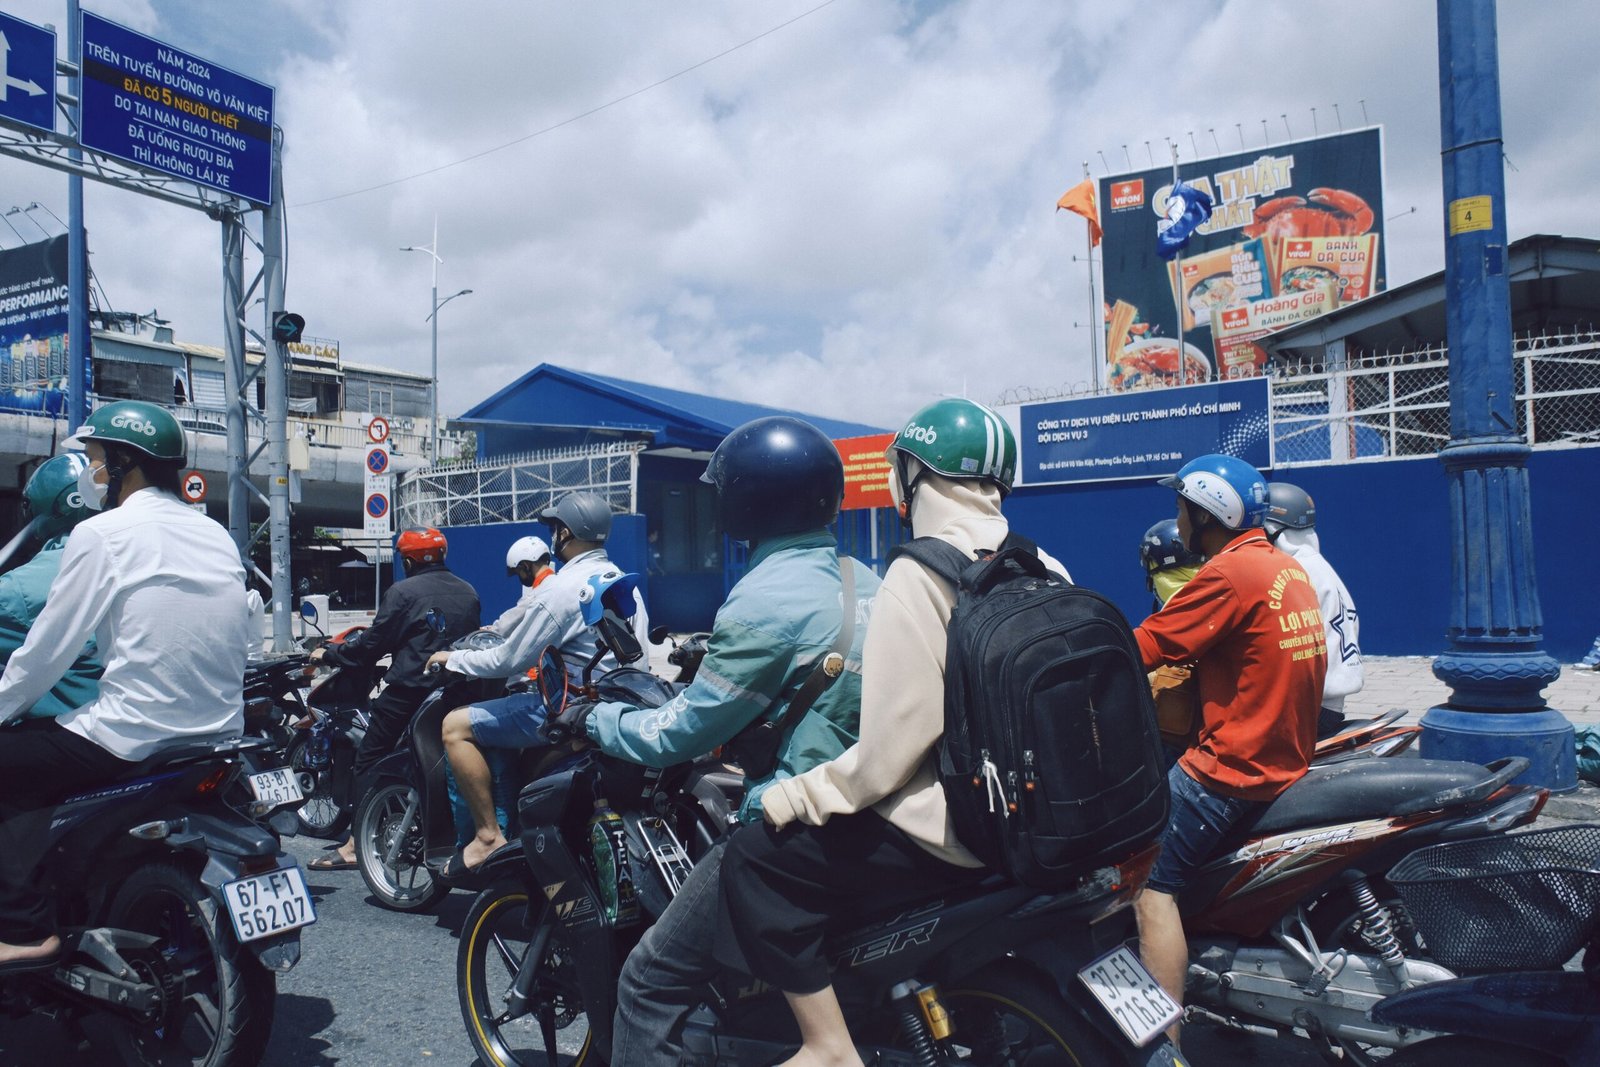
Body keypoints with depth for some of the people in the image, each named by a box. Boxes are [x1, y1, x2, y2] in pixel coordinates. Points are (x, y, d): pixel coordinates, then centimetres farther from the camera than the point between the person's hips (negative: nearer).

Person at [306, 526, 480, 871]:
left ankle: (353, 846, -1)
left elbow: (372, 645, -7)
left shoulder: (402, 592, -8)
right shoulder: (469, 593, 9)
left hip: (408, 690, -6)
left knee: (368, 761, 2)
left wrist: (328, 654, 6)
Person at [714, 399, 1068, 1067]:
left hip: (950, 826, -8)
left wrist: (798, 796, -11)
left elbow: (889, 747, -22)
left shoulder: (920, 574, -18)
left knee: (758, 857, -2)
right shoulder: (1043, 571, 4)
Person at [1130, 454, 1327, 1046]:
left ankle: (1166, 1040, -14)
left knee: (1147, 877, -12)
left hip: (1234, 767, -10)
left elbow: (1143, 650, -17)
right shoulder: (1287, 566, 12)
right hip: (1287, 758, 10)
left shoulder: (1231, 571, -17)